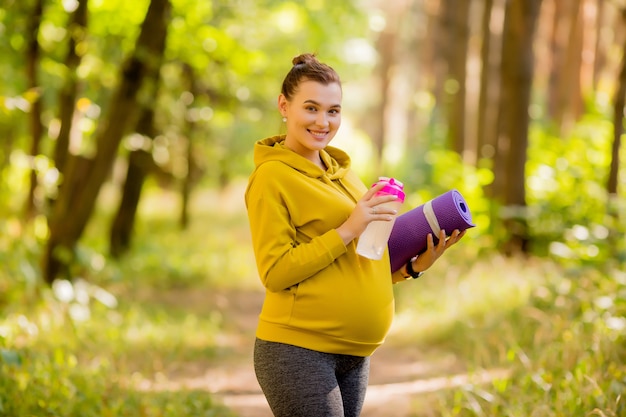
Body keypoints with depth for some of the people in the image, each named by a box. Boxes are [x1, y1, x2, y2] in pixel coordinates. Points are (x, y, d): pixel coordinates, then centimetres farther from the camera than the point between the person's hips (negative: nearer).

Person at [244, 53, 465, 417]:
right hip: (298, 350, -8)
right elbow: (275, 273, -14)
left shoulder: (341, 172, 16)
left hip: (354, 355, 8)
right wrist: (347, 230, -18)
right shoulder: (272, 176, -7)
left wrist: (414, 265, 5)